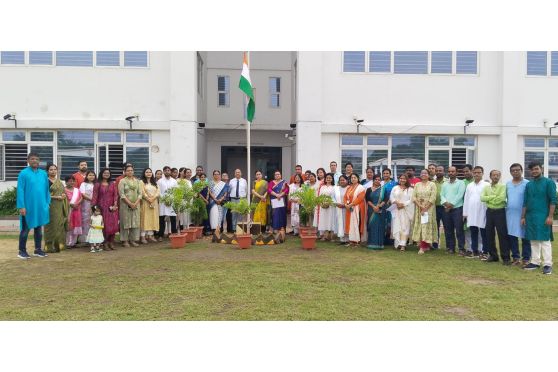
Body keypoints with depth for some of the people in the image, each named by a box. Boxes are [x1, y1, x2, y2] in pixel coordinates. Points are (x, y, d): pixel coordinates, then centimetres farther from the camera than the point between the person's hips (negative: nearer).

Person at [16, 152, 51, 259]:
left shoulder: (43, 174, 7)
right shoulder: (23, 173, -7)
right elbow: (20, 191, -10)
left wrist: (47, 203, 6)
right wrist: (21, 206, -15)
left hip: (41, 206, 5)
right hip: (28, 206, -4)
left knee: (39, 228, 12)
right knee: (25, 229, 4)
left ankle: (38, 249, 22)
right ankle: (22, 251, 15)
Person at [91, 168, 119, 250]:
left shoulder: (113, 184, 11)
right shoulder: (97, 184, 5)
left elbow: (116, 195, 5)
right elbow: (95, 196, -1)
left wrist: (115, 205, -8)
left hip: (112, 208, 2)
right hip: (102, 207, -2)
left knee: (113, 224, -3)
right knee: (104, 225, -4)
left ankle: (111, 242, 7)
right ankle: (105, 243, 5)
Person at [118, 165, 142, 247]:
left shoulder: (137, 181, 11)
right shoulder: (122, 181, -1)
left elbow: (140, 193, 6)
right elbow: (121, 194, -8)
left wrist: (136, 203, -8)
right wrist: (130, 203, -14)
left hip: (136, 205, 4)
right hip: (125, 204, -4)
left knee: (135, 222, 3)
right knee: (126, 221, -1)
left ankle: (133, 239, 11)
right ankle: (125, 240, 5)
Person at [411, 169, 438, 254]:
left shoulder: (432, 184, 1)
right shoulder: (417, 185, 11)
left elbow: (433, 198, -8)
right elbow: (414, 197, 3)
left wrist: (425, 208, -13)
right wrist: (420, 206, -11)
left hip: (429, 208, -3)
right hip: (419, 208, 3)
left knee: (426, 226, -8)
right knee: (420, 226, 1)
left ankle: (422, 247, -11)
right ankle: (426, 246, 10)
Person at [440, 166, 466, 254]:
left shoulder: (460, 183, 2)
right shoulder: (444, 184, 16)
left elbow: (459, 195, -9)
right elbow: (442, 195, 7)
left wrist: (451, 204, -13)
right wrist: (445, 203, -12)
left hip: (457, 209, -4)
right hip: (446, 209, 5)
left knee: (459, 230, -6)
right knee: (448, 230, 7)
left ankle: (461, 249, -2)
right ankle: (450, 247, 15)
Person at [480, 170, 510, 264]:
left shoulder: (503, 187, -4)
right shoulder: (486, 187, 9)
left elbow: (502, 198, -19)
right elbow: (482, 198, -5)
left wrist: (489, 199, -8)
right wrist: (494, 197, -13)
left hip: (500, 212, -4)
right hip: (489, 212, 5)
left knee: (502, 234, -3)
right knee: (489, 234, 8)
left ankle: (505, 257, 3)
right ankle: (493, 255, 19)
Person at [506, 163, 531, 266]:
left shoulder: (527, 184, -5)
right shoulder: (508, 184, 11)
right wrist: (507, 207, 10)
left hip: (522, 214, -5)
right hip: (510, 214, 5)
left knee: (525, 237, 1)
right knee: (511, 236, 9)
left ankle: (526, 258, 8)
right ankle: (515, 257, 19)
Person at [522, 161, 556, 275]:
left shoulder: (549, 182, -3)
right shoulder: (529, 185, 11)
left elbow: (553, 200, -8)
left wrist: (550, 216, -14)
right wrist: (523, 217, 10)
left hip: (543, 217, -5)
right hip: (530, 217, 5)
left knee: (545, 240, -3)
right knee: (533, 240, 9)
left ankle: (547, 264, 1)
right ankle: (535, 262, 17)